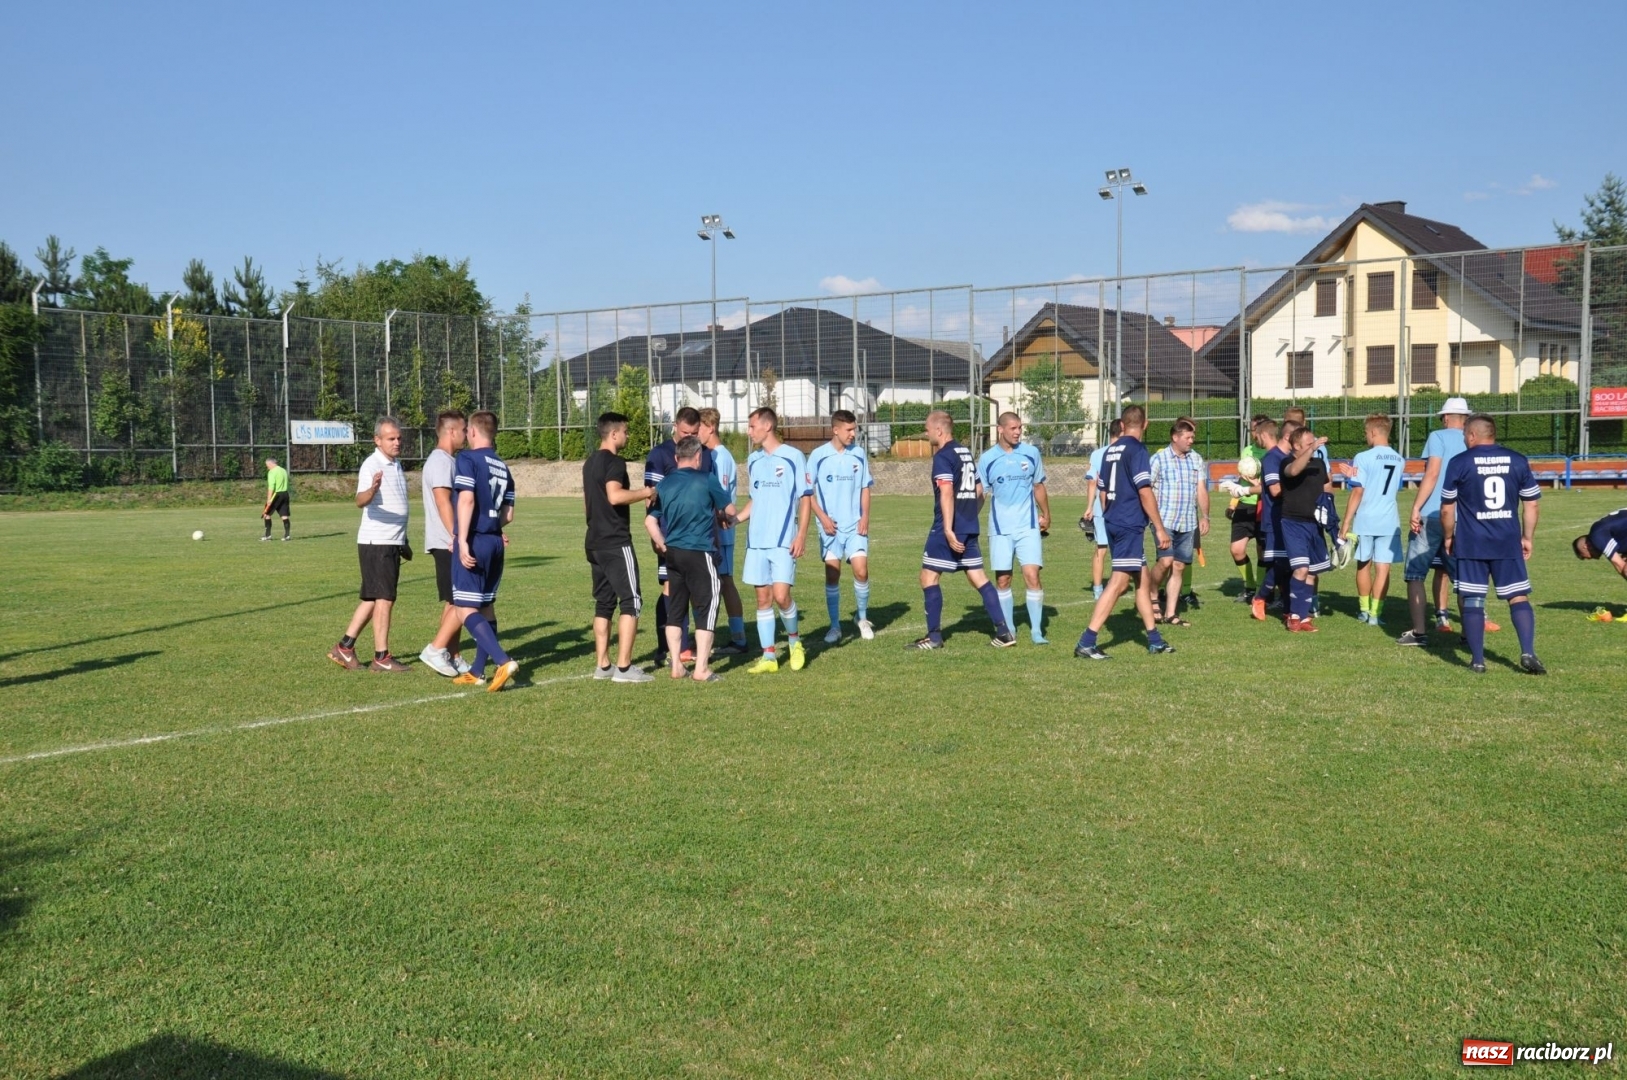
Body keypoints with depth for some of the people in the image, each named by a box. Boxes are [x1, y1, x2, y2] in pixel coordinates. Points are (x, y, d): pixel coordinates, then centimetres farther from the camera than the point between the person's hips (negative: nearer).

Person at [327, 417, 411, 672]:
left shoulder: (396, 464, 14)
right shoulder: (371, 465, -14)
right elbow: (360, 501, -30)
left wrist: (403, 541, 30)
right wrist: (372, 489, -52)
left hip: (392, 543, 9)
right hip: (376, 543, -9)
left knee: (372, 599, 12)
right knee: (384, 599, -6)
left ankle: (345, 646, 19)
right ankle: (381, 658, -1)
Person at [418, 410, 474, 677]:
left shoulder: (442, 460, 20)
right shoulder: (441, 460, -13)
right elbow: (443, 502, -23)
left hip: (448, 544, 10)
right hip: (448, 544, -10)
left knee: (454, 602, 12)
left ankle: (453, 656, 17)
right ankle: (436, 649, -8)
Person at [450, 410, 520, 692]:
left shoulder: (467, 458, -7)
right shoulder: (502, 467, 13)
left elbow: (467, 500, -19)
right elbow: (508, 515, 13)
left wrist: (463, 540, -21)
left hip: (474, 542, -7)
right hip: (495, 542, 7)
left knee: (467, 610, -6)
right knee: (486, 606, 14)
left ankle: (504, 661, -20)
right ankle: (477, 672, 21)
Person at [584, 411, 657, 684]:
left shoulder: (590, 462, 17)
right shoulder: (614, 461, -12)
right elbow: (615, 496, -28)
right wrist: (644, 493, -15)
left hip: (595, 542, 9)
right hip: (616, 542, -9)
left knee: (604, 602, 12)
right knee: (631, 601, -7)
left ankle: (603, 665, 13)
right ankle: (624, 667, -9)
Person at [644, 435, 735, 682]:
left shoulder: (664, 484, 6)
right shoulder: (707, 480, -6)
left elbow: (650, 522, 4)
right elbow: (730, 511, 4)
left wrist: (663, 546, 16)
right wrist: (717, 513, 25)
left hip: (672, 553, 5)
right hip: (700, 553, -5)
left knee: (675, 608, 13)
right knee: (706, 608, 2)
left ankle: (676, 666, 15)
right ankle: (701, 668, 0)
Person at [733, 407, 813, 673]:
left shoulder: (793, 456, -3)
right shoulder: (752, 460, 13)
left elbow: (805, 498, -2)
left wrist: (801, 535, -11)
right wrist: (736, 518, 5)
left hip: (784, 540, -5)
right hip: (756, 540, 5)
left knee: (780, 595, -13)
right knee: (763, 598, 5)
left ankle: (794, 641, 14)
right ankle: (768, 657, 11)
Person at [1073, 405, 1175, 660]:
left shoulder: (1111, 450, 12)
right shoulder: (1137, 450, -12)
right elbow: (1145, 492, -16)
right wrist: (1160, 528, -12)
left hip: (1114, 523, 9)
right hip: (1130, 525, -9)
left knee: (1143, 580, 16)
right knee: (1119, 581, -10)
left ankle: (1154, 640, 22)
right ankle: (1086, 643, -13)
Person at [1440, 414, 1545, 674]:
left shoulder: (1459, 463, -4)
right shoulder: (1518, 460, 4)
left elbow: (1447, 509, -2)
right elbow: (1531, 505, 7)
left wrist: (1448, 537, 13)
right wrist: (1528, 538, 17)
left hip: (1471, 544, -2)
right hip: (1508, 542, 2)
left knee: (1473, 601, 4)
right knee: (1519, 597, 7)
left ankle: (1477, 660, 6)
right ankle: (1528, 653, -5)